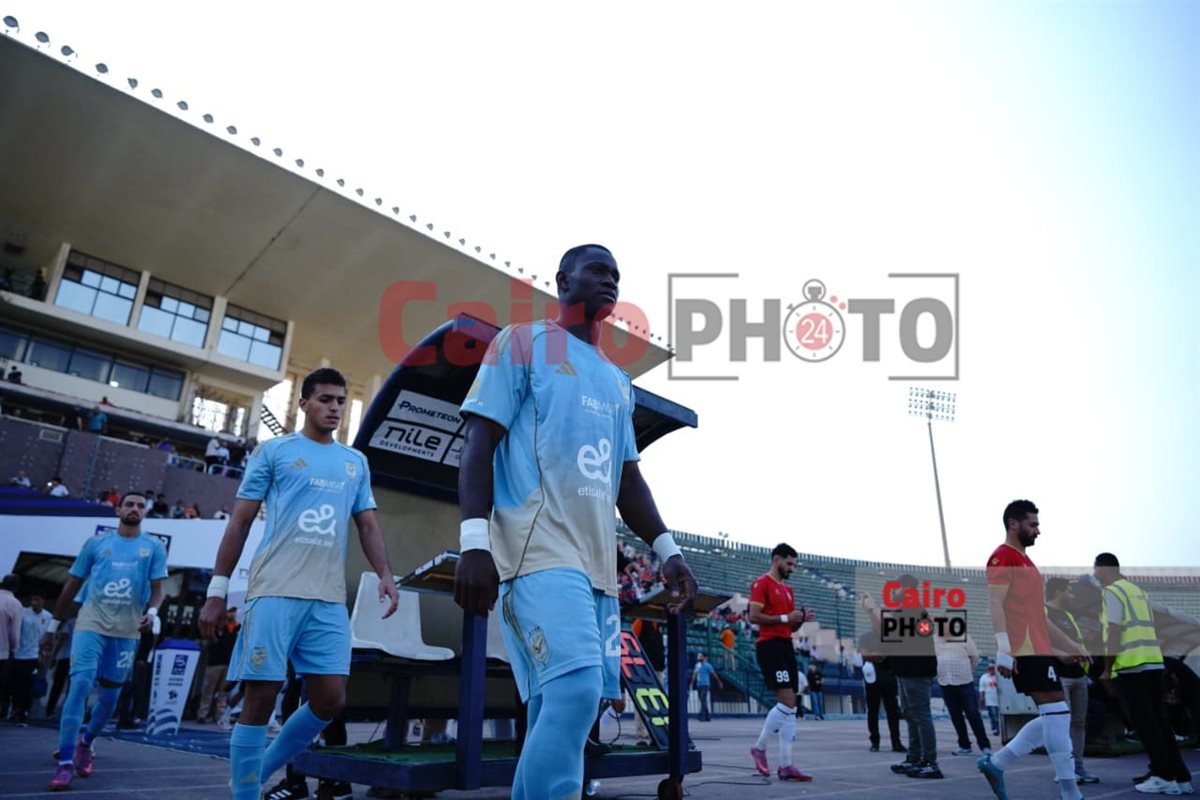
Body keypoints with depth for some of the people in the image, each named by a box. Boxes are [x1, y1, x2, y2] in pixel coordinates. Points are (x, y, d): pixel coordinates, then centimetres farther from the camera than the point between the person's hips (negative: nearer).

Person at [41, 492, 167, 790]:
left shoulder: (154, 547, 6)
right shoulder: (96, 542, 6)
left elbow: (157, 588, 2)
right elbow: (72, 584, 12)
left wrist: (152, 612, -18)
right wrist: (54, 624, 13)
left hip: (126, 631, 1)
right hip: (91, 624, -1)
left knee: (110, 695, 9)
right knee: (80, 685, -15)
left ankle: (85, 742, 35)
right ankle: (64, 762, -10)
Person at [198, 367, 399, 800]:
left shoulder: (356, 462, 18)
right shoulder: (274, 451, 6)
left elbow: (368, 526, 17)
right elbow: (240, 522, 5)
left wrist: (385, 574, 0)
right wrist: (217, 590, 0)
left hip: (329, 599, 4)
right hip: (275, 591, -4)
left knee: (331, 700, 1)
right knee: (261, 698, -2)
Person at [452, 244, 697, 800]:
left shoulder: (617, 381, 24)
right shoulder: (522, 342, 5)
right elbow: (479, 442, -5)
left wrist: (667, 550, 12)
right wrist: (474, 542, -17)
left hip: (598, 561, 7)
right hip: (539, 550, -7)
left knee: (558, 706, 7)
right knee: (575, 689, -21)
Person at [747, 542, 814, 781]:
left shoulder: (788, 589, 21)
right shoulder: (762, 584, -6)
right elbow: (754, 617, -16)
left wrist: (800, 620, 3)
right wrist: (784, 618, -17)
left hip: (786, 646, 9)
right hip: (770, 646, -9)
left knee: (790, 707, 5)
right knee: (787, 701, -14)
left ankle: (785, 765, 9)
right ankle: (759, 747, 5)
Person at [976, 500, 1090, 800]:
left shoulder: (1024, 561, 23)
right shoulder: (1003, 557, -7)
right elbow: (995, 605, -18)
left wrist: (1070, 646, 27)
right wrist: (1004, 650, -25)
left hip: (1038, 649, 10)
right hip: (1025, 651, -10)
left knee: (1054, 718, 10)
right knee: (1057, 713, -9)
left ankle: (995, 763, 14)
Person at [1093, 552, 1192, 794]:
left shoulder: (1112, 592, -7)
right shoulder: (1137, 590, 20)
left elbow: (1114, 632, -12)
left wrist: (1107, 667, -7)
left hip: (1130, 665, -8)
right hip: (1154, 662, 8)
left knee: (1144, 723, -1)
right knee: (1159, 721, 11)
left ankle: (1164, 777, 1)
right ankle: (1181, 777, 12)